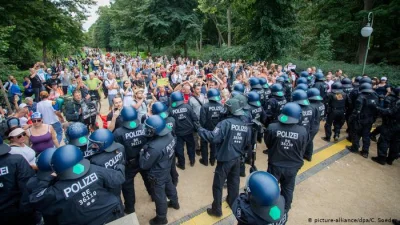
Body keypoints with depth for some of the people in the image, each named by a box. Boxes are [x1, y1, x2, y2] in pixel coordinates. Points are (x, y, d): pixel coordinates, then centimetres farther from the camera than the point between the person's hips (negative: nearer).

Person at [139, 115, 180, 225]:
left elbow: (144, 165, -26)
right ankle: (174, 203, 58)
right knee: (169, 185, 31)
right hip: (167, 168, 7)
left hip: (157, 175, -7)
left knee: (159, 195, 16)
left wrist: (143, 151, -10)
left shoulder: (154, 147, -40)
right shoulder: (169, 135, -19)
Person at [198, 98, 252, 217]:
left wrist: (201, 130, -16)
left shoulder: (226, 123, -23)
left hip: (225, 159, -6)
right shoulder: (247, 125, -2)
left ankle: (217, 209, 21)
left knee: (218, 184, 9)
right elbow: (248, 142, 9)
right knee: (234, 182, 24)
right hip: (237, 158, 6)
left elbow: (214, 138, -29)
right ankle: (233, 202, 43)